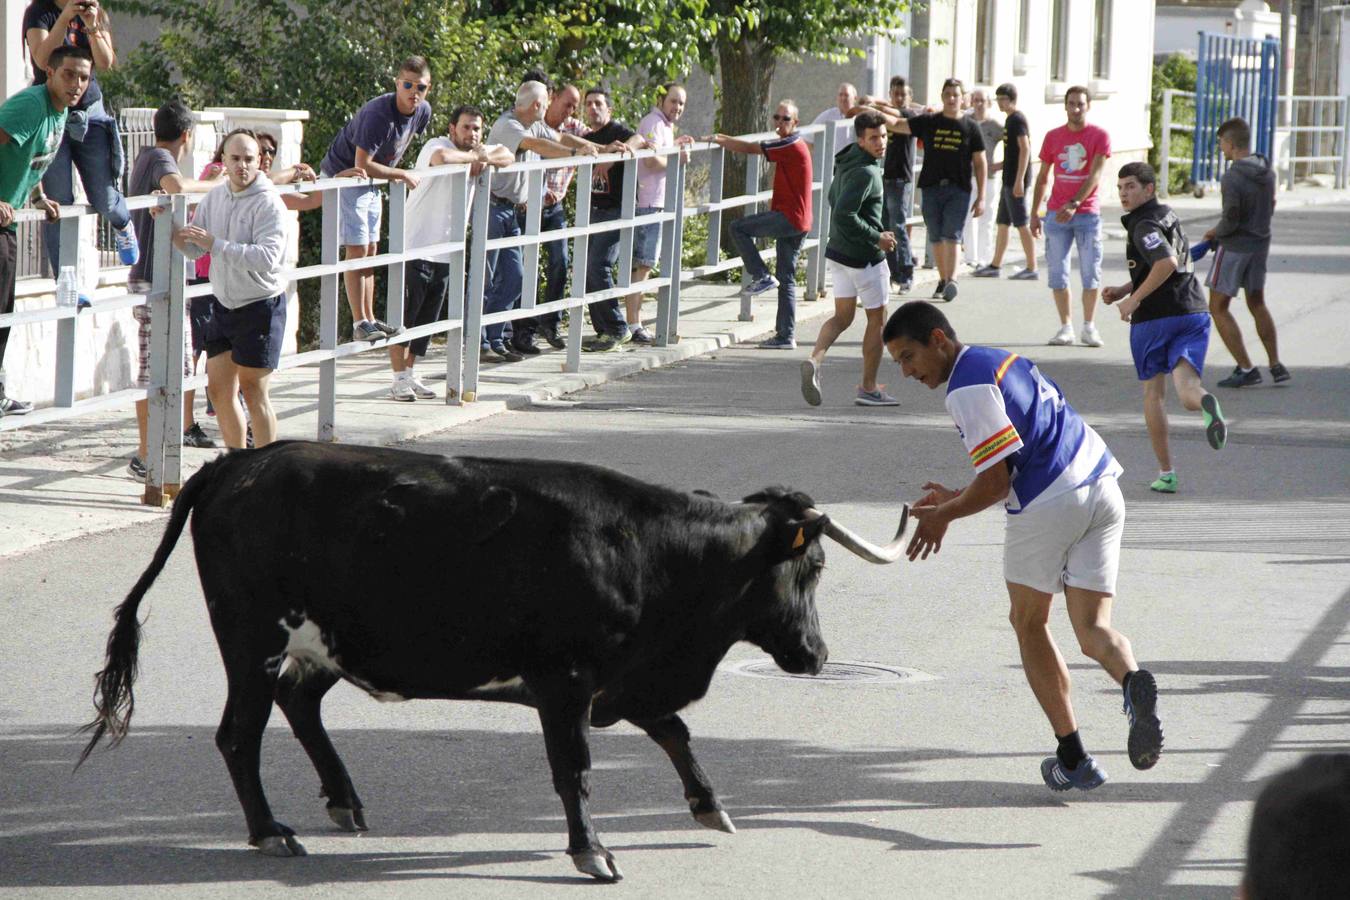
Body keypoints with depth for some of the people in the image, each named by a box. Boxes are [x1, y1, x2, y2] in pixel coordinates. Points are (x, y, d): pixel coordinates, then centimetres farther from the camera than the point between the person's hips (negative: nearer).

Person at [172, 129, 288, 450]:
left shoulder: (268, 203, -16)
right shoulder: (215, 197, 5)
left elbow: (267, 257, -29)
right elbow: (193, 249, 9)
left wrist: (215, 244, -31)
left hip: (261, 306, -7)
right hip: (223, 303, 7)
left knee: (253, 391, -4)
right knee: (219, 389, 7)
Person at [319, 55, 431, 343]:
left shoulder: (423, 112, -5)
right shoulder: (377, 115, -31)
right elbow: (363, 165, -30)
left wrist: (391, 170, 11)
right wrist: (402, 175, -21)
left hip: (370, 183, 8)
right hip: (342, 176, -8)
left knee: (371, 251, 11)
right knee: (357, 251, -10)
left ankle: (370, 319, 17)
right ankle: (360, 324, -9)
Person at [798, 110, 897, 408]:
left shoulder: (847, 161, 7)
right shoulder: (865, 172, -23)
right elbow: (843, 214, -30)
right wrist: (877, 237, -19)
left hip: (838, 251, 8)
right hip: (864, 258, -8)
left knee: (842, 316, 14)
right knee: (877, 319, 8)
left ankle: (815, 359, -13)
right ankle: (868, 388, 14)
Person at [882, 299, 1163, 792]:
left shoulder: (968, 387, -9)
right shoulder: (1002, 360, 21)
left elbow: (996, 481, -12)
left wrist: (944, 516, 3)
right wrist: (959, 497, 28)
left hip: (1048, 506, -8)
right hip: (1102, 488, 8)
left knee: (1029, 624, 13)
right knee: (1093, 628, 8)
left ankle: (1072, 758, 11)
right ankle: (1133, 680, -27)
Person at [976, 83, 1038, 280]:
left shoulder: (1017, 119, -12)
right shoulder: (1010, 120, 17)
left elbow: (1025, 149, -20)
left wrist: (1019, 179, -24)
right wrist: (998, 166, 21)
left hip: (1016, 181, -10)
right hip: (1009, 180, 10)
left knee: (1022, 224, -8)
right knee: (1002, 223, 14)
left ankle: (1032, 268, -6)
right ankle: (995, 266, 20)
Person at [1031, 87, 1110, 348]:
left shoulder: (1099, 136, -1)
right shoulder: (1053, 137, 8)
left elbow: (1095, 175, -10)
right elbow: (1042, 177, 13)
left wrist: (1074, 204, -21)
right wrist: (1034, 213, 8)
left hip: (1087, 213, -2)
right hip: (1056, 214, 2)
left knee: (1091, 272, -1)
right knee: (1058, 272, 0)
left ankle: (1089, 327, 7)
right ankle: (1066, 326, 6)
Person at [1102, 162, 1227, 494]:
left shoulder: (1145, 226, -10)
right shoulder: (1167, 215, 18)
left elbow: (1166, 263, -27)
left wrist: (1133, 300, -19)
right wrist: (1123, 290, 17)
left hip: (1154, 318, -6)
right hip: (1194, 314, 6)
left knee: (1153, 394, 10)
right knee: (1186, 388, -9)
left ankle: (1165, 473, 11)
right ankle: (1206, 404, -47)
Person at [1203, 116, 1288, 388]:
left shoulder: (1232, 178, -22)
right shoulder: (1267, 172, 2)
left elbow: (1230, 221, -22)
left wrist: (1214, 232, -2)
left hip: (1235, 246, -8)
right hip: (1261, 243, 8)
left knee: (1218, 308, 3)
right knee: (1257, 304, 23)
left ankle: (1246, 369, -2)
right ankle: (1276, 365, 23)